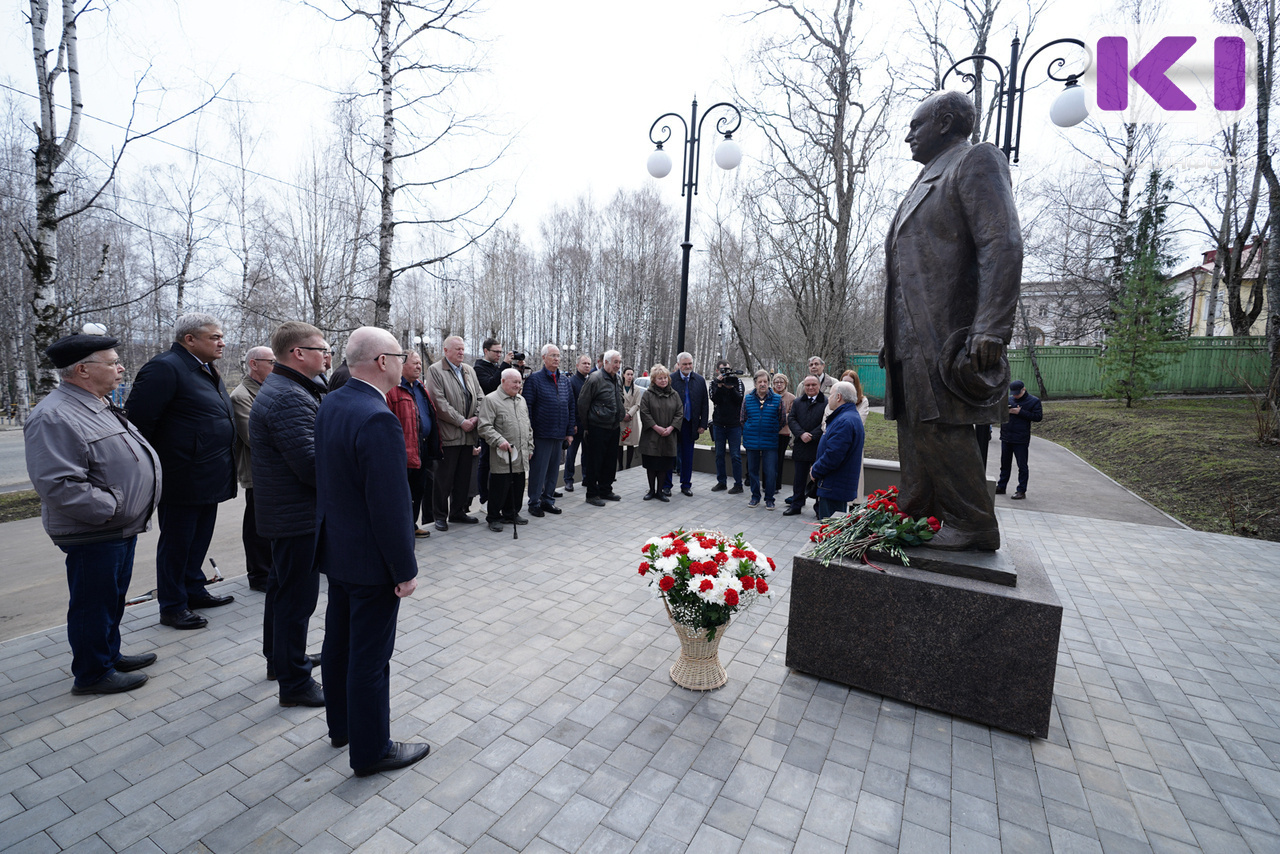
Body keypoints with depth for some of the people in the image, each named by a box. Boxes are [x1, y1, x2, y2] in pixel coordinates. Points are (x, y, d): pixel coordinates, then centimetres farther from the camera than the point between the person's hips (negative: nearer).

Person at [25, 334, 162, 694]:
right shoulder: (54, 417, -21)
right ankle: (93, 674, 21)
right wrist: (109, 509, -21)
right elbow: (57, 484, -27)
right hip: (92, 536, -9)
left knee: (113, 599, 22)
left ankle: (110, 655, 38)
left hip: (120, 528, 10)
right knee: (94, 604, 6)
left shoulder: (100, 407, 12)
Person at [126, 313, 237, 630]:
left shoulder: (206, 370, 14)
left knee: (199, 540, 20)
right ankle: (172, 607, 19)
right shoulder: (164, 368, -16)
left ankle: (194, 591, 35)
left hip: (208, 478, 9)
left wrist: (224, 468, 18)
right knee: (176, 543, 6)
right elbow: (138, 421, -19)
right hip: (182, 479, -9)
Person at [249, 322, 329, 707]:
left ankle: (279, 658, 42)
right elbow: (311, 465, -27)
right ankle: (295, 682, 15)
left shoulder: (281, 389, 12)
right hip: (298, 516, -11)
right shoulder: (288, 399, -23)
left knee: (283, 586, 23)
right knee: (298, 596, 1)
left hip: (284, 512, 11)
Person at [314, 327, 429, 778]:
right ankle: (371, 750, 27)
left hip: (335, 549, 9)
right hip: (370, 559, -9)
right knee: (371, 658, 8)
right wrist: (405, 570, -17)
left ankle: (341, 726, 44)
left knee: (338, 643, 23)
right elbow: (391, 508, -26)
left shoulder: (330, 404, 1)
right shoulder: (378, 421, -28)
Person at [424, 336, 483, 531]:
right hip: (448, 434, -6)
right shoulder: (435, 370, -4)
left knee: (464, 476, 13)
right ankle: (440, 516, 14)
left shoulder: (469, 370, 16)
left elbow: (479, 396, 14)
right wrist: (461, 421, -14)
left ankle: (458, 512, 26)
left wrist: (476, 417, -3)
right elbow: (440, 402, -13)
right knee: (445, 478, 1)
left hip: (468, 434, 6)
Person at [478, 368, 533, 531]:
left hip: (521, 456, 7)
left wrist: (530, 447, 17)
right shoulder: (491, 400, -6)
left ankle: (511, 513, 29)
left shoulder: (521, 400, 17)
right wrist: (499, 440, -22)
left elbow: (528, 427, 22)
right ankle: (493, 517, 15)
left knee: (518, 486, 13)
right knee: (499, 487, 0)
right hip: (502, 457, -6)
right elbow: (485, 427, -13)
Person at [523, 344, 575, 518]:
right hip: (541, 435, -5)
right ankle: (534, 503, 13)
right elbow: (527, 406, -8)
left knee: (554, 469, 13)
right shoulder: (534, 378, -4)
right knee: (538, 469, 1)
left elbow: (571, 407, 14)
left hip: (560, 435, 6)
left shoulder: (565, 380, 13)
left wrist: (570, 432, 9)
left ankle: (548, 500, 25)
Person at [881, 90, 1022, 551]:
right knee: (916, 428, 9)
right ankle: (915, 518, 18)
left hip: (945, 335, -9)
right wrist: (891, 338, 18)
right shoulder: (927, 181, 28)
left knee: (941, 427, -9)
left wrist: (990, 331, -23)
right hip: (912, 336, 9)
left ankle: (973, 527, 4)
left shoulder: (976, 160, 1)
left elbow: (1003, 246, -13)